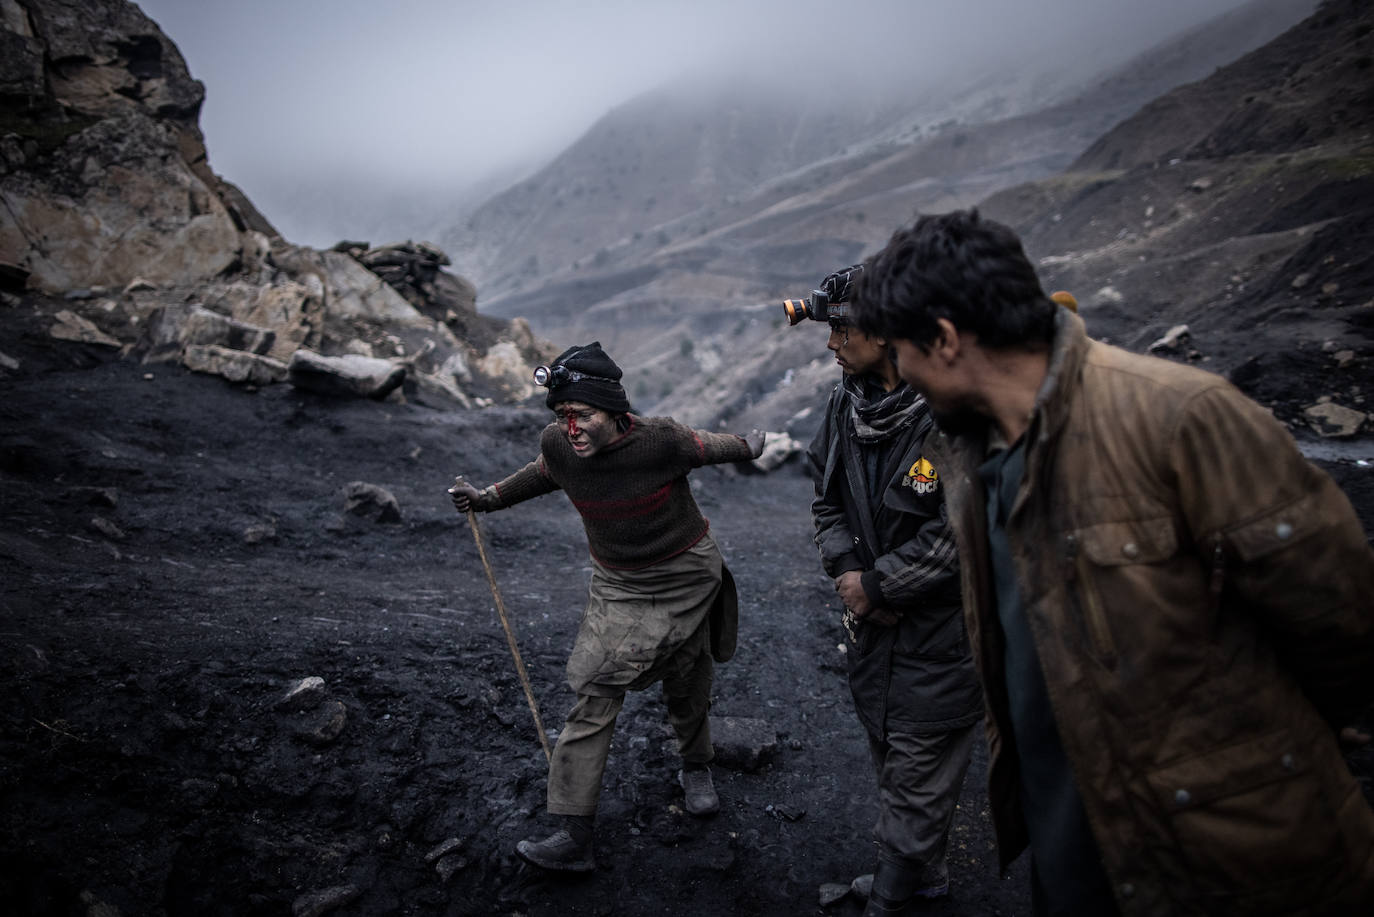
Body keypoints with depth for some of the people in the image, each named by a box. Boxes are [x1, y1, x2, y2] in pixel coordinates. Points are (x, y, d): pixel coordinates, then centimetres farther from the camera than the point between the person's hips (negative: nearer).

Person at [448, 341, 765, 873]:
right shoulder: (557, 445, -16)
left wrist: (748, 448, 14)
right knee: (595, 697, -9)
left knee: (688, 688, 14)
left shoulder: (658, 440, -28)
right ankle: (575, 837, -5)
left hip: (687, 579, -2)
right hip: (617, 585, 2)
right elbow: (541, 474, 9)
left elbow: (705, 447, -5)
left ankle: (695, 770, 46)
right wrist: (486, 499, 4)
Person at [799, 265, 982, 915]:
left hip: (938, 634, -8)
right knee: (888, 755, 23)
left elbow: (960, 535, -25)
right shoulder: (846, 404, 1)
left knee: (918, 777, 6)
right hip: (872, 620, 8)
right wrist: (846, 569, -6)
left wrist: (875, 585, -16)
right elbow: (827, 501, 11)